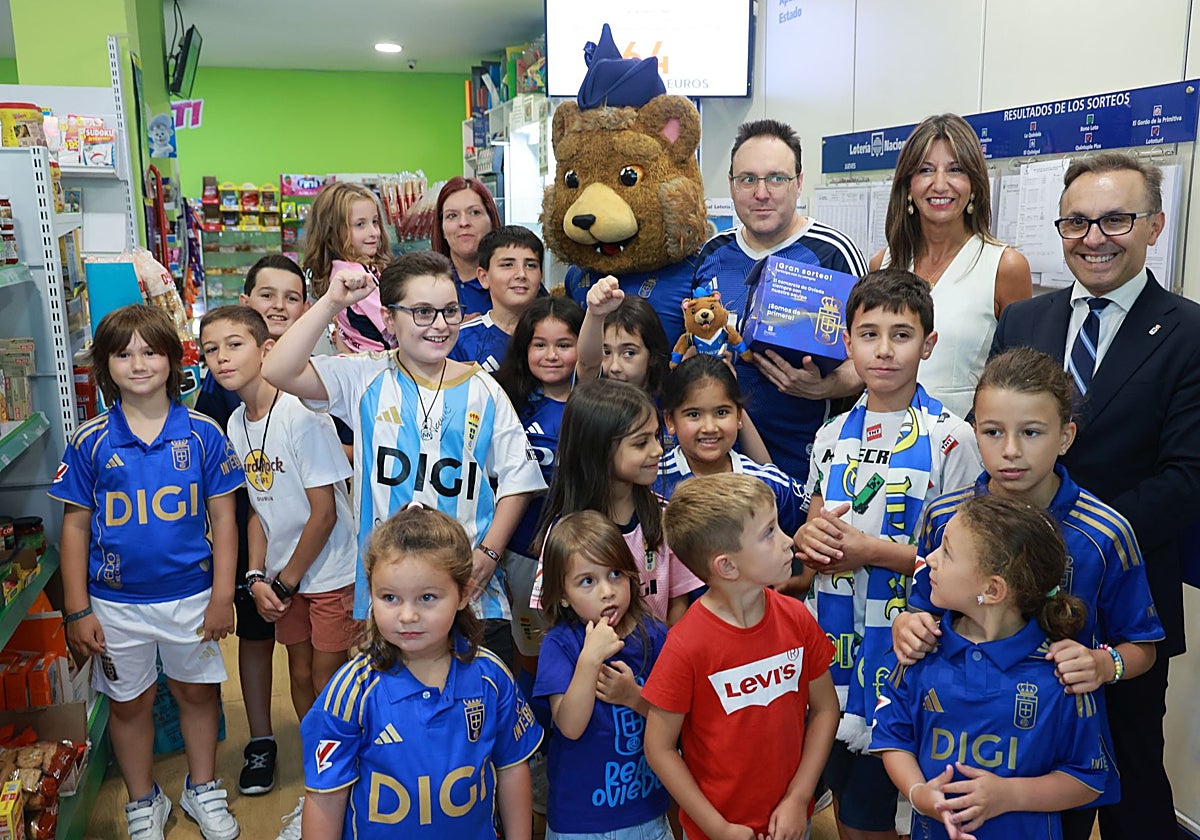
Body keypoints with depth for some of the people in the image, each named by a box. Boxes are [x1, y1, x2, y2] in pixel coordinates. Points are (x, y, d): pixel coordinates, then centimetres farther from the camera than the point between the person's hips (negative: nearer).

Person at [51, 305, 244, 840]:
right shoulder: (90, 441, -6)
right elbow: (76, 525, -1)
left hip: (191, 595, 0)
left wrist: (222, 596, -5)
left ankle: (202, 788, 39)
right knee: (129, 703, 16)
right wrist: (77, 611, -3)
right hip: (116, 603, 0)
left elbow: (223, 518, -3)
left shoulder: (203, 433, -8)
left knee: (197, 692, 16)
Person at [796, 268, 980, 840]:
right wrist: (809, 537, -9)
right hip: (832, 635, 5)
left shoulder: (951, 440, -10)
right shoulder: (832, 436, 6)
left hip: (902, 641, -5)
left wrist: (873, 550, -20)